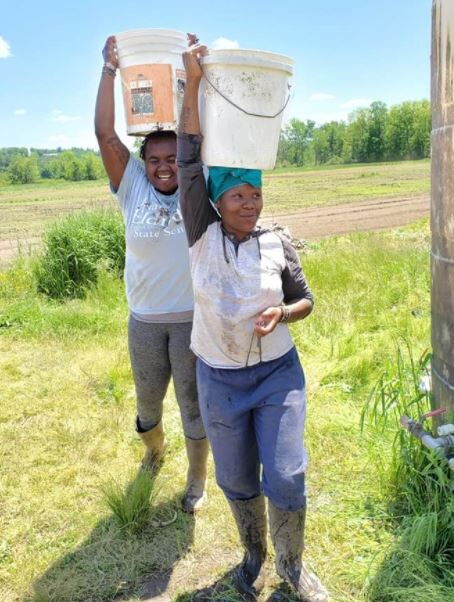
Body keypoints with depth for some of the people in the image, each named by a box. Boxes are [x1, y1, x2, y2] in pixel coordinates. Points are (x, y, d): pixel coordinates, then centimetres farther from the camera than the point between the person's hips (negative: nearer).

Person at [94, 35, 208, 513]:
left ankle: (197, 481, 32)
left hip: (193, 319, -1)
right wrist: (110, 69, -11)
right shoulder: (133, 190, -3)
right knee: (147, 402, 20)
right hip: (144, 321, 2)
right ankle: (154, 450, 52)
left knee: (194, 405, 10)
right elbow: (105, 134, -9)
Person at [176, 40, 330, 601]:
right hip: (220, 379, 1)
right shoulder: (202, 235, -8)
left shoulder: (277, 246, -5)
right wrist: (192, 85, -20)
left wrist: (282, 313, -19)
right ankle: (253, 553, 42)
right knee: (236, 480, 14)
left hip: (278, 373, 0)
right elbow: (189, 162, -15)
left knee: (286, 477, 0)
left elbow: (306, 301, 5)